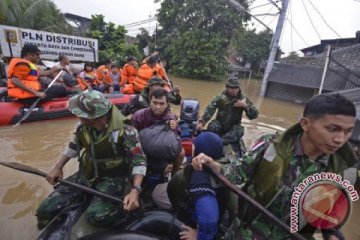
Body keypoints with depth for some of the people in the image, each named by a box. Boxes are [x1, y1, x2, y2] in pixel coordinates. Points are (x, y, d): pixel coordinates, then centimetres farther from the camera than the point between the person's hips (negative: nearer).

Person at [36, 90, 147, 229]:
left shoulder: (124, 131, -26)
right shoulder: (83, 127, -8)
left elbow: (139, 161, -20)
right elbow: (74, 147, 14)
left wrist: (135, 190, -33)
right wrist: (58, 168, 13)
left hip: (113, 179, -5)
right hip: (87, 175, 6)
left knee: (96, 215, -31)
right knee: (45, 210, -2)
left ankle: (131, 208, -4)